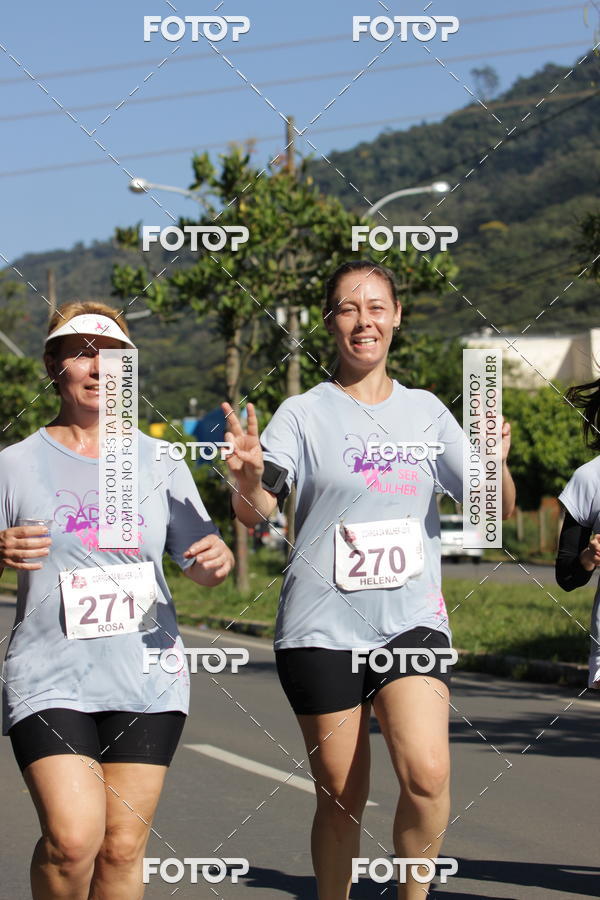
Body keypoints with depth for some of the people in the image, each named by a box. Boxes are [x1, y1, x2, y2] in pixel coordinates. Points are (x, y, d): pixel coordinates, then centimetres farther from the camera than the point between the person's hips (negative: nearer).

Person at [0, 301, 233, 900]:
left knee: (123, 847, 0)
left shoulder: (159, 463, 9)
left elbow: (201, 569, 14)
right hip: (50, 678, -2)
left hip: (148, 680, 2)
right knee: (72, 835, -18)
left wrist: (217, 559, -9)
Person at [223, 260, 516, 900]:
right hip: (322, 626, -1)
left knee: (427, 774, -18)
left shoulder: (426, 412, 10)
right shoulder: (304, 414, 2)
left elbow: (497, 508, 10)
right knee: (341, 797, 2)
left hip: (413, 621, 2)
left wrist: (496, 465, -13)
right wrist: (249, 473, -32)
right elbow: (254, 511, -9)